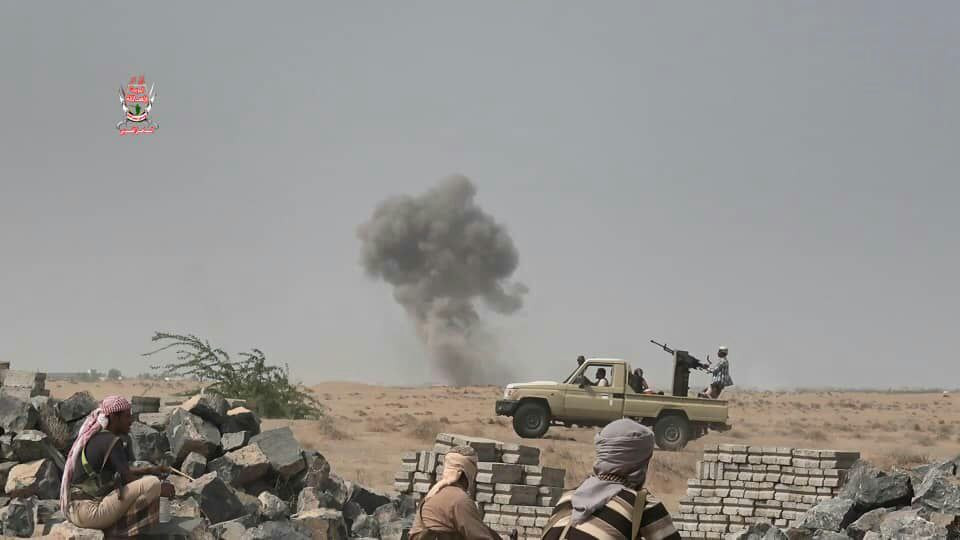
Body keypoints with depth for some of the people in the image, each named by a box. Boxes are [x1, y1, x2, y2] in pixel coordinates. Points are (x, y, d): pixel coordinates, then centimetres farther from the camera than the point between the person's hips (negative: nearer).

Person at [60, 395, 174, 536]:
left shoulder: (97, 437, 14)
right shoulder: (112, 442, -15)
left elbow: (120, 472, 24)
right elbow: (128, 478, -14)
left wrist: (151, 470, 18)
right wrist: (160, 488, -1)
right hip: (91, 511, -10)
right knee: (152, 484, -15)